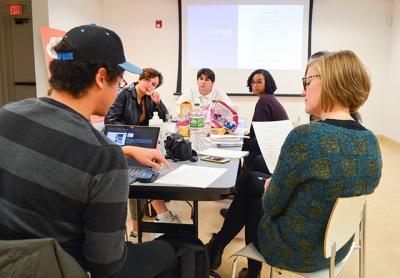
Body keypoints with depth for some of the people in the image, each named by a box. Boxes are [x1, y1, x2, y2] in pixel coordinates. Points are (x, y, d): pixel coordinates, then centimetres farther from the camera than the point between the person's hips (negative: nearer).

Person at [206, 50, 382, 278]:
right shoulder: (371, 140, -6)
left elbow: (271, 205, -19)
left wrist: (268, 188, 5)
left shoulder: (305, 136, -29)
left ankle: (214, 251, 44)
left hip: (295, 251, -6)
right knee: (250, 179, 22)